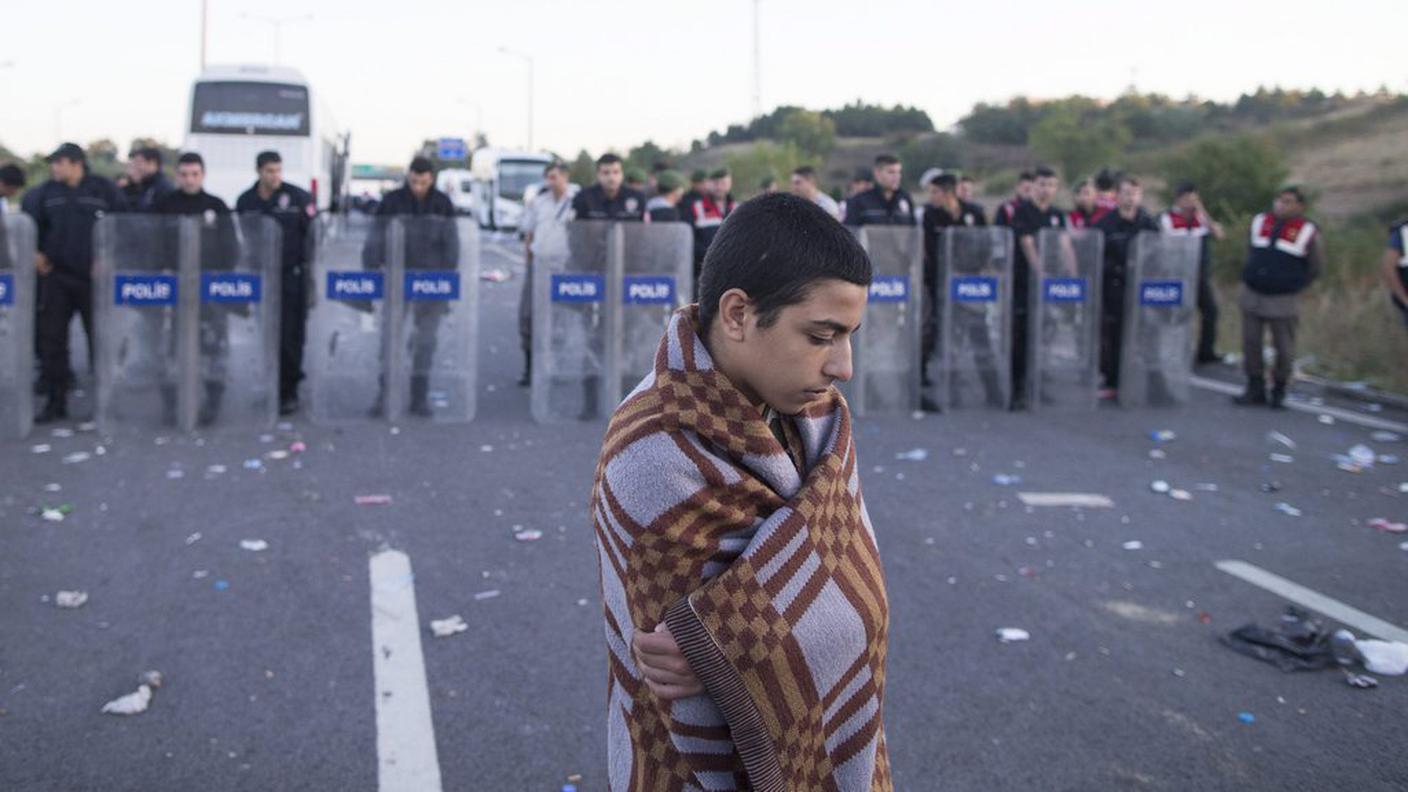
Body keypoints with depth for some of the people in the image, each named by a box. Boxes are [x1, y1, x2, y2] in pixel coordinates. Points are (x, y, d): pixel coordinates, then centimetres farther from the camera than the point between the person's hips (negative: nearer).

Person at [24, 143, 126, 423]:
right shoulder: (45, 192, 7)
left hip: (94, 277, -3)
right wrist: (34, 252, 2)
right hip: (56, 277, 3)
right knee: (52, 339, 4)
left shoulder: (105, 190, -2)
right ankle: (55, 401, 12)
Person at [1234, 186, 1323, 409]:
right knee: (1250, 344, 4)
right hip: (1252, 294, 3)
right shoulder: (1259, 222, 5)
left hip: (1283, 300, -3)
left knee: (1283, 349, 0)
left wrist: (1294, 285, 9)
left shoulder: (1308, 233, -5)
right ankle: (1255, 388, 17)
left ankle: (1279, 392, 16)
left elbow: (1316, 267, 7)